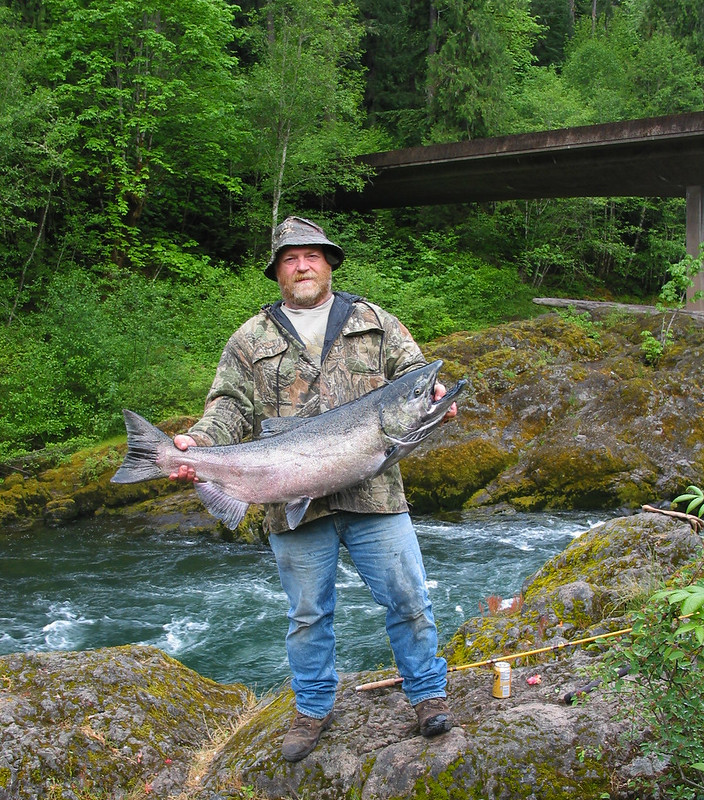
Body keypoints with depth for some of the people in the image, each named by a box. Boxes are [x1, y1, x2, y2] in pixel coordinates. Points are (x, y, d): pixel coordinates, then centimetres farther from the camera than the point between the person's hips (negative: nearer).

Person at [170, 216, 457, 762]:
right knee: (308, 613, 13)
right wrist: (199, 442, -16)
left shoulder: (376, 323, 12)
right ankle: (313, 710, 32)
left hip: (373, 493, 0)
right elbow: (232, 406, 4)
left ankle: (428, 693, 26)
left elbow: (412, 376, 8)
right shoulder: (251, 340, 11)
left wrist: (432, 397, -16)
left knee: (408, 599, 4)